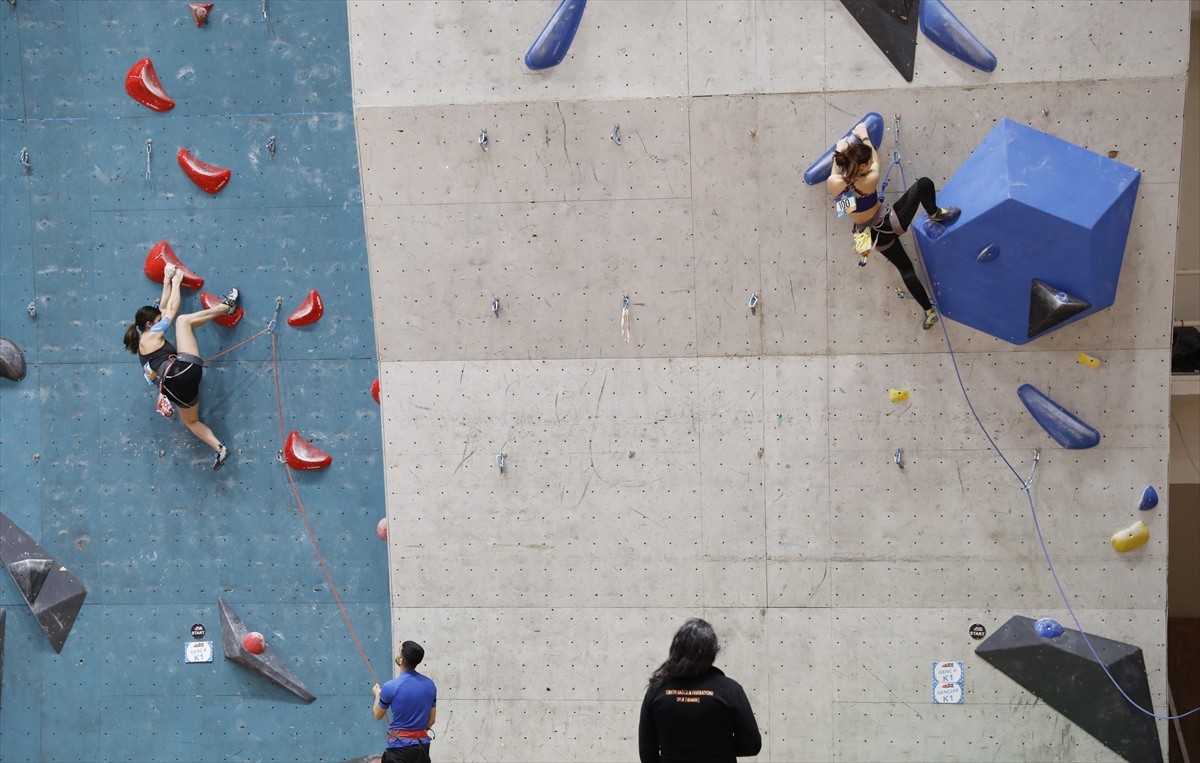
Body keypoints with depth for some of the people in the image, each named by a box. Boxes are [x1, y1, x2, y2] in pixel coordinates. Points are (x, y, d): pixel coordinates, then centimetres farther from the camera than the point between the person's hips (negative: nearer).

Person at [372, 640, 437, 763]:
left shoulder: (391, 686, -13)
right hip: (423, 745, 6)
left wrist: (377, 695, 24)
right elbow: (432, 719, 11)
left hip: (400, 745, -6)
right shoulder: (430, 684, 3)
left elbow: (378, 716, 5)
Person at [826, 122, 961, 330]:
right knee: (924, 184, 2)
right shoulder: (869, 181, -28)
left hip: (874, 235, 6)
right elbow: (876, 161, -4)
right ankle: (935, 215, 31)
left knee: (906, 269, 23)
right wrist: (865, 137, 10)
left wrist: (839, 152, 22)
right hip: (891, 223, -6)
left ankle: (929, 312, 26)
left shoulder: (832, 183, -18)